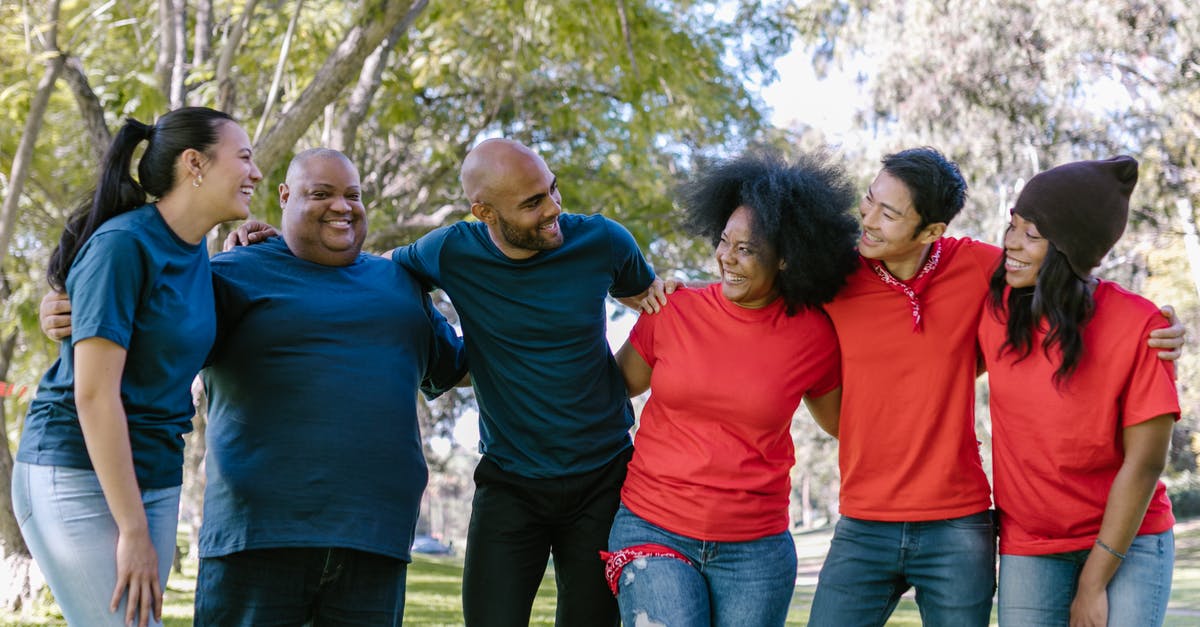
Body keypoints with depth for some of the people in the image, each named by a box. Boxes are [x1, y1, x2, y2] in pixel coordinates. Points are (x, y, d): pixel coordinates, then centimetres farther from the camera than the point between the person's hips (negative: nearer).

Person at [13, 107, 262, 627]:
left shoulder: (194, 251, 8)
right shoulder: (123, 245, -16)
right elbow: (93, 393, -20)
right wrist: (133, 531, -19)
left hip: (152, 479, 8)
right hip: (79, 477, -8)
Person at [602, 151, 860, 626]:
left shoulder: (814, 336, -1)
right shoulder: (672, 313, -2)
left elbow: (843, 418, 15)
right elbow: (617, 385, 13)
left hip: (755, 550, 1)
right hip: (652, 531, -1)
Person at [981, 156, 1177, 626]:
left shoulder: (1137, 326, -17)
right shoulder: (994, 306, -6)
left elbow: (1145, 461, -14)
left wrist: (1094, 583, -13)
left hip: (1127, 539, -3)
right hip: (1028, 546, 3)